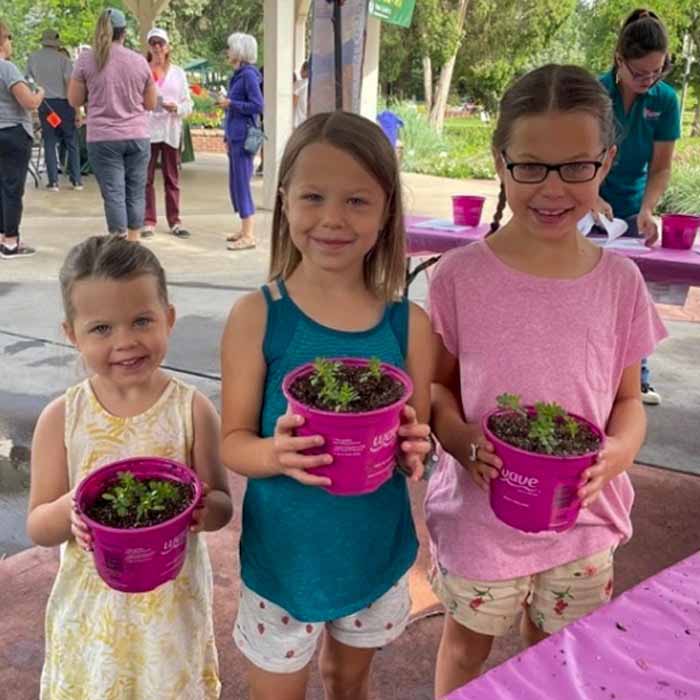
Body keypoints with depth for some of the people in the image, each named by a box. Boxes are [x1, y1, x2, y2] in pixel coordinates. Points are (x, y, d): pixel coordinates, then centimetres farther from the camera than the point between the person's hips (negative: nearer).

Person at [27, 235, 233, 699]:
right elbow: (38, 528, -5)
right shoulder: (61, 419, -10)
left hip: (175, 601, 0)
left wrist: (201, 506, -28)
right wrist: (70, 509, -26)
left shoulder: (193, 410, -13)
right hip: (92, 604, 1)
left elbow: (222, 506, -5)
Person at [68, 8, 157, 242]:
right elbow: (151, 104, 10)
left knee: (113, 194, 0)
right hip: (137, 136, 2)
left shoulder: (86, 59, -1)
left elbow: (74, 101, 5)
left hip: (103, 138, -1)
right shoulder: (139, 60, 3)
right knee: (136, 193, 9)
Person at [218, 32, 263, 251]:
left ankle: (249, 236, -4)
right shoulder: (238, 74, 16)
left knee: (241, 183, -8)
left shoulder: (249, 74, -11)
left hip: (243, 137, -9)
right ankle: (245, 230, 21)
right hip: (234, 136, 9)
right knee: (235, 184, 12)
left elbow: (258, 106, -18)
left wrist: (230, 103, -12)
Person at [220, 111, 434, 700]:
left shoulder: (408, 323, -10)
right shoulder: (258, 316, -16)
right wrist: (275, 454, -31)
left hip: (377, 551, 2)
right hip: (283, 556, -2)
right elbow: (233, 441, -11)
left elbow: (417, 437, -1)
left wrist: (414, 448, -23)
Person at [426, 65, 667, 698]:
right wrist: (461, 440, -23)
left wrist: (618, 452, -17)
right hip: (479, 515, -2)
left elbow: (628, 398, 3)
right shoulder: (461, 276, -14)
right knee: (467, 646, 23)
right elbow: (437, 385, -4)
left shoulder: (619, 281, -7)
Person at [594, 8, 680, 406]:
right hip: (587, 206, -2)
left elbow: (661, 167, -5)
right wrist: (593, 198, -31)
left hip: (631, 209, 2)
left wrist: (646, 211, -21)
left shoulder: (666, 100, -8)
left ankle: (637, 378, 14)